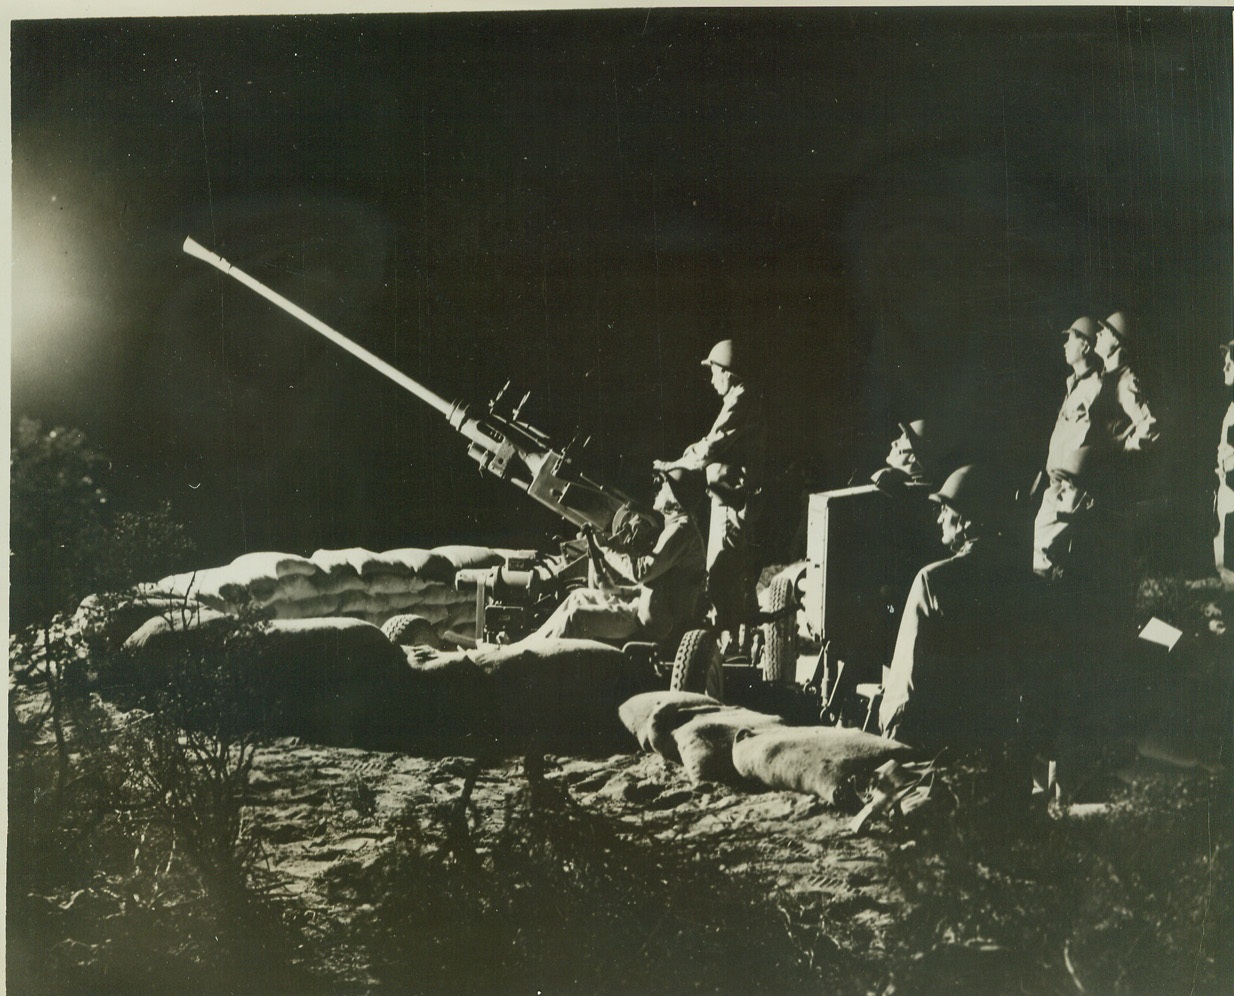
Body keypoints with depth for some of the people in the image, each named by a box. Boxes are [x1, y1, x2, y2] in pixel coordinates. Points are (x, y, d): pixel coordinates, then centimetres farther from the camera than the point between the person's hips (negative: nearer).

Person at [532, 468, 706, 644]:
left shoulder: (681, 529, -16)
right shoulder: (675, 527, 18)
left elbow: (642, 571, -22)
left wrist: (605, 548, -9)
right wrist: (616, 589, 6)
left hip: (658, 623, -11)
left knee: (576, 616, -16)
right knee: (579, 596, 14)